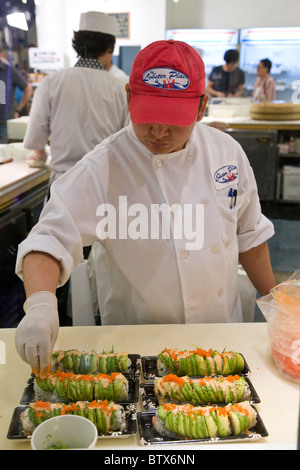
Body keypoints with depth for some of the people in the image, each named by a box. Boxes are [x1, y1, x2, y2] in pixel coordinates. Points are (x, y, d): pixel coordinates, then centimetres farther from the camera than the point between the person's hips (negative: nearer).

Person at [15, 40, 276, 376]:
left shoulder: (227, 151, -5)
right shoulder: (103, 168, -19)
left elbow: (249, 235, 5)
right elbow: (51, 238, -24)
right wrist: (40, 304, -42)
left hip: (224, 332, 5)